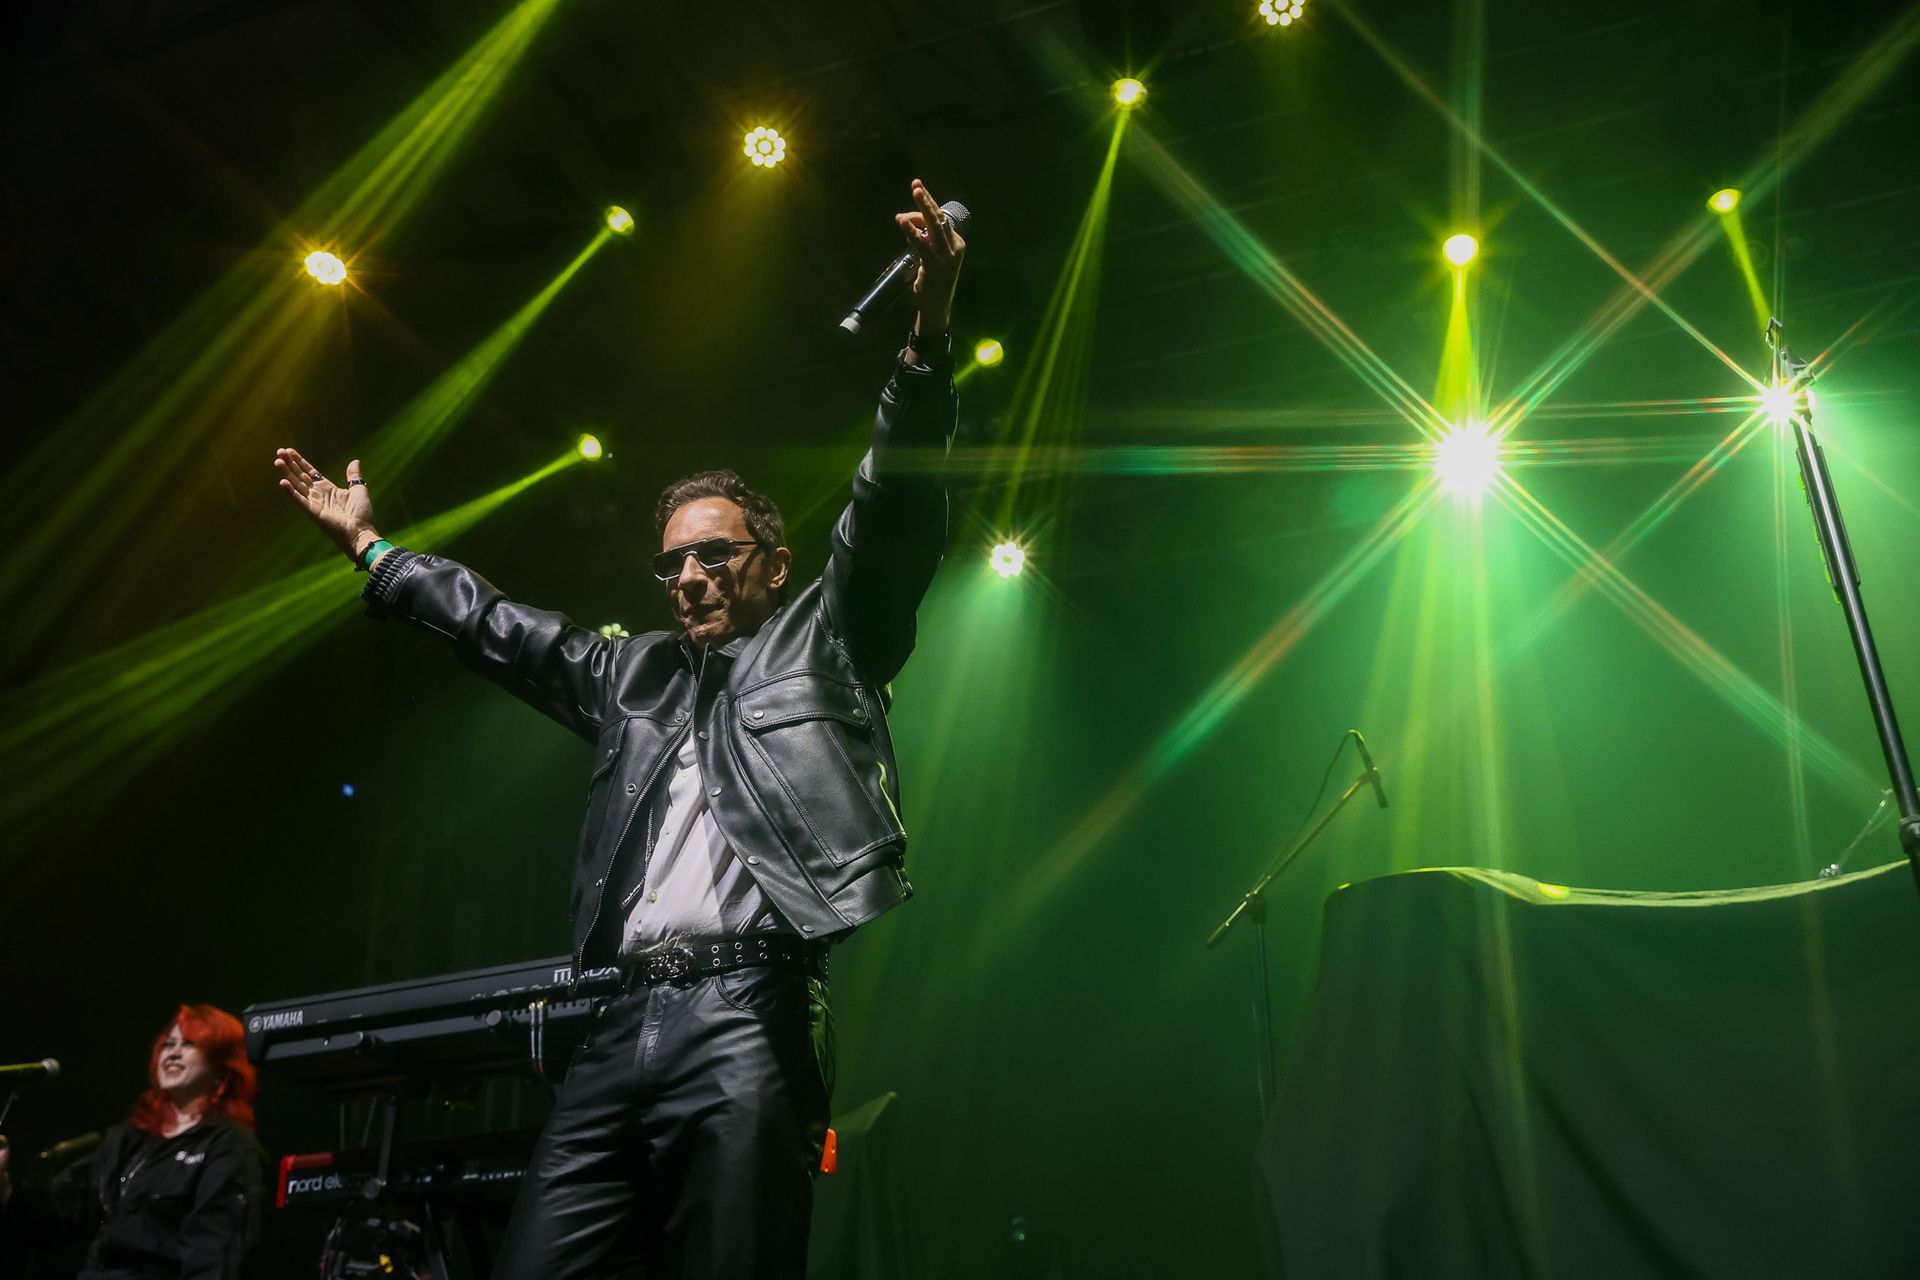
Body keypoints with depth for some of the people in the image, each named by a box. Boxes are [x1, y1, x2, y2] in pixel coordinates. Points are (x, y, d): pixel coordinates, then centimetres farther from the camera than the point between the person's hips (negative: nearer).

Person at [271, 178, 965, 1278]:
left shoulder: (821, 640, 12)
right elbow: (498, 627, 36)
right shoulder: (632, 673, 26)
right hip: (621, 1024, 6)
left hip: (746, 1012, -5)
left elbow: (892, 515, 0)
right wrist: (370, 547, 41)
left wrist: (928, 339, -12)